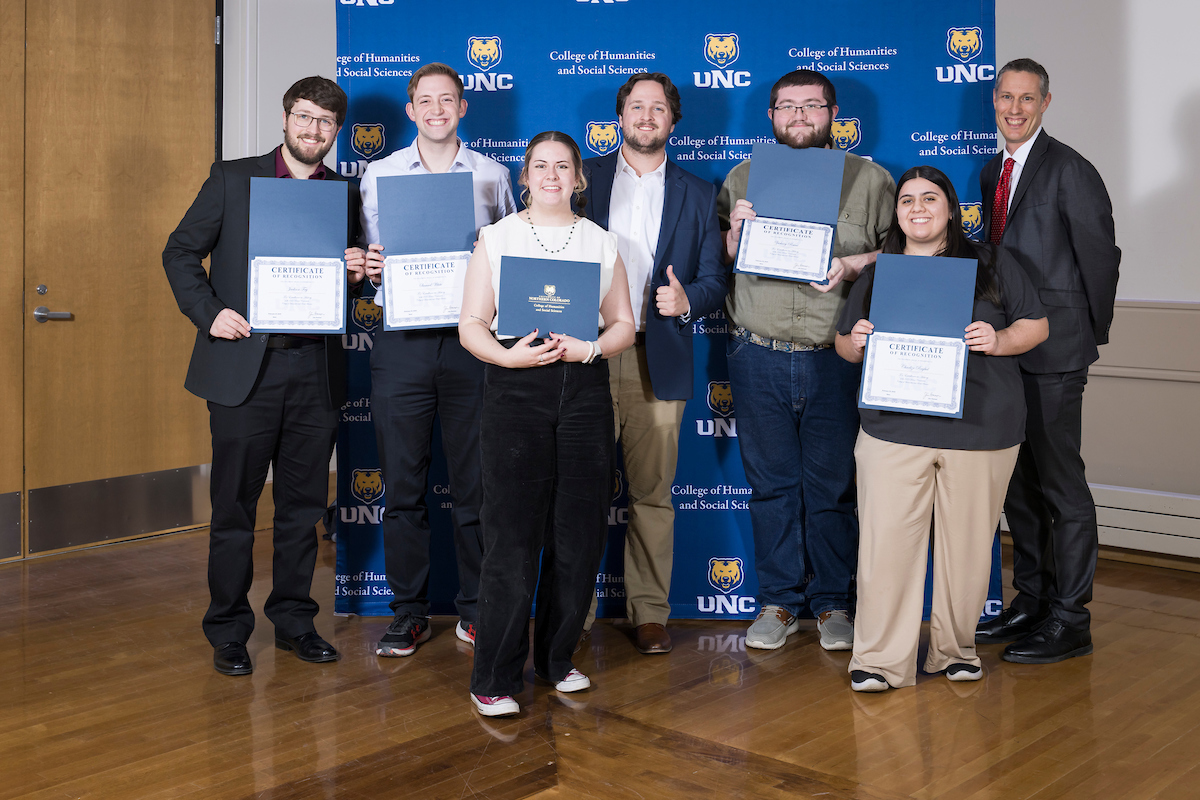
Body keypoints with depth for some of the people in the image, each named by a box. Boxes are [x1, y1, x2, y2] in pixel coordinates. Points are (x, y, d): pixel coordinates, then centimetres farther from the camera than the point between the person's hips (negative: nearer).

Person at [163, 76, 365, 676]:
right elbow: (181, 251, 4)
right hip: (244, 366, -3)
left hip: (315, 371, 3)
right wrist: (208, 312, -11)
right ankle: (228, 632, 16)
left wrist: (356, 270, -5)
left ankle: (293, 619, 25)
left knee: (303, 505, 10)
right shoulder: (232, 178, 3)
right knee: (234, 507, 3)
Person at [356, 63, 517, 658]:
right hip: (402, 342, 1)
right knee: (402, 484, 4)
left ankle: (475, 610, 18)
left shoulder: (492, 175, 9)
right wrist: (368, 268, -9)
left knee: (474, 482, 5)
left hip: (472, 339, 0)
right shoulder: (379, 174, 10)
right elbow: (368, 257, 13)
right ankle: (409, 613, 16)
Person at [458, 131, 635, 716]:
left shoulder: (601, 243, 13)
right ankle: (494, 678, 3)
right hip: (514, 389, -2)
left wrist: (589, 347, -9)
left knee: (578, 532, 4)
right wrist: (509, 356, -15)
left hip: (584, 389, 3)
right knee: (511, 535, -6)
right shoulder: (495, 238, 8)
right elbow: (471, 324, 3)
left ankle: (556, 657, 22)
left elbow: (624, 323, 11)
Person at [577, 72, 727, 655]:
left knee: (652, 492, 3)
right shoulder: (585, 177, 11)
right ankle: (576, 611, 12)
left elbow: (714, 280, 10)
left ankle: (649, 612, 13)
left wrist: (686, 298, -13)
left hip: (658, 361, 1)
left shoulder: (698, 195, 13)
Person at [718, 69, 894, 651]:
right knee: (770, 484, 8)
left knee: (833, 486, 4)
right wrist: (734, 235, -6)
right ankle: (778, 601, 20)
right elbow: (713, 261, 14)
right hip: (759, 357, 2)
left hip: (836, 358, -1)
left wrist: (853, 265, -13)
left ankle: (832, 603, 19)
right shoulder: (743, 178, 12)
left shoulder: (869, 179, 7)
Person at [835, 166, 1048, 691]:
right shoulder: (876, 274, 15)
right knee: (887, 541, -7)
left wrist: (999, 341, -11)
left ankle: (955, 649, 22)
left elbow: (1037, 326, 9)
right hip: (893, 428, 1)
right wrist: (855, 343, -5)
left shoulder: (990, 265, 10)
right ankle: (881, 660, 1)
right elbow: (844, 344, 19)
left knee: (967, 543, 5)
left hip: (979, 428, 0)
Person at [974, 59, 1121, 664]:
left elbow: (1100, 256, -7)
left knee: (1060, 483, -3)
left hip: (1054, 351, -8)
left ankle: (1069, 619, 6)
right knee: (1018, 482, 14)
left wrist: (1092, 334, -1)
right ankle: (1030, 602, 25)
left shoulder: (1069, 171, -8)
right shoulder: (993, 172, 16)